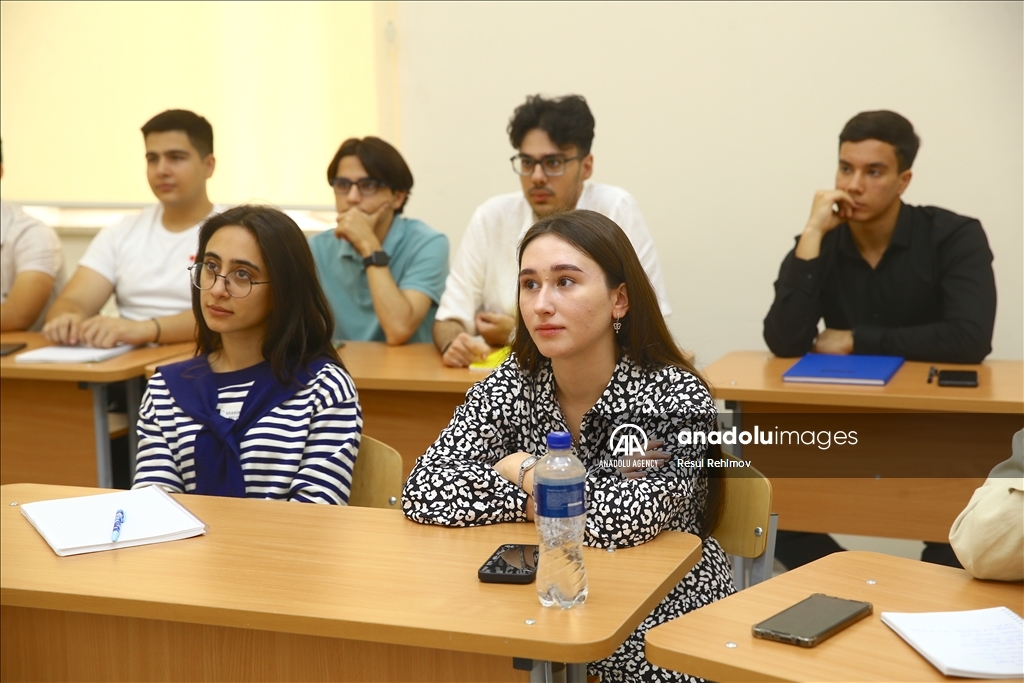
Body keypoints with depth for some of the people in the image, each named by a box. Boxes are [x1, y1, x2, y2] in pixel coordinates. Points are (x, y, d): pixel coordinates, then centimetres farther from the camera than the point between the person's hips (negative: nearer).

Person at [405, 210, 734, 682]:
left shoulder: (673, 396, -14)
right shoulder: (512, 385, -4)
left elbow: (626, 516, -29)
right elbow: (422, 491, -13)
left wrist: (525, 472, -15)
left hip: (659, 640, -3)